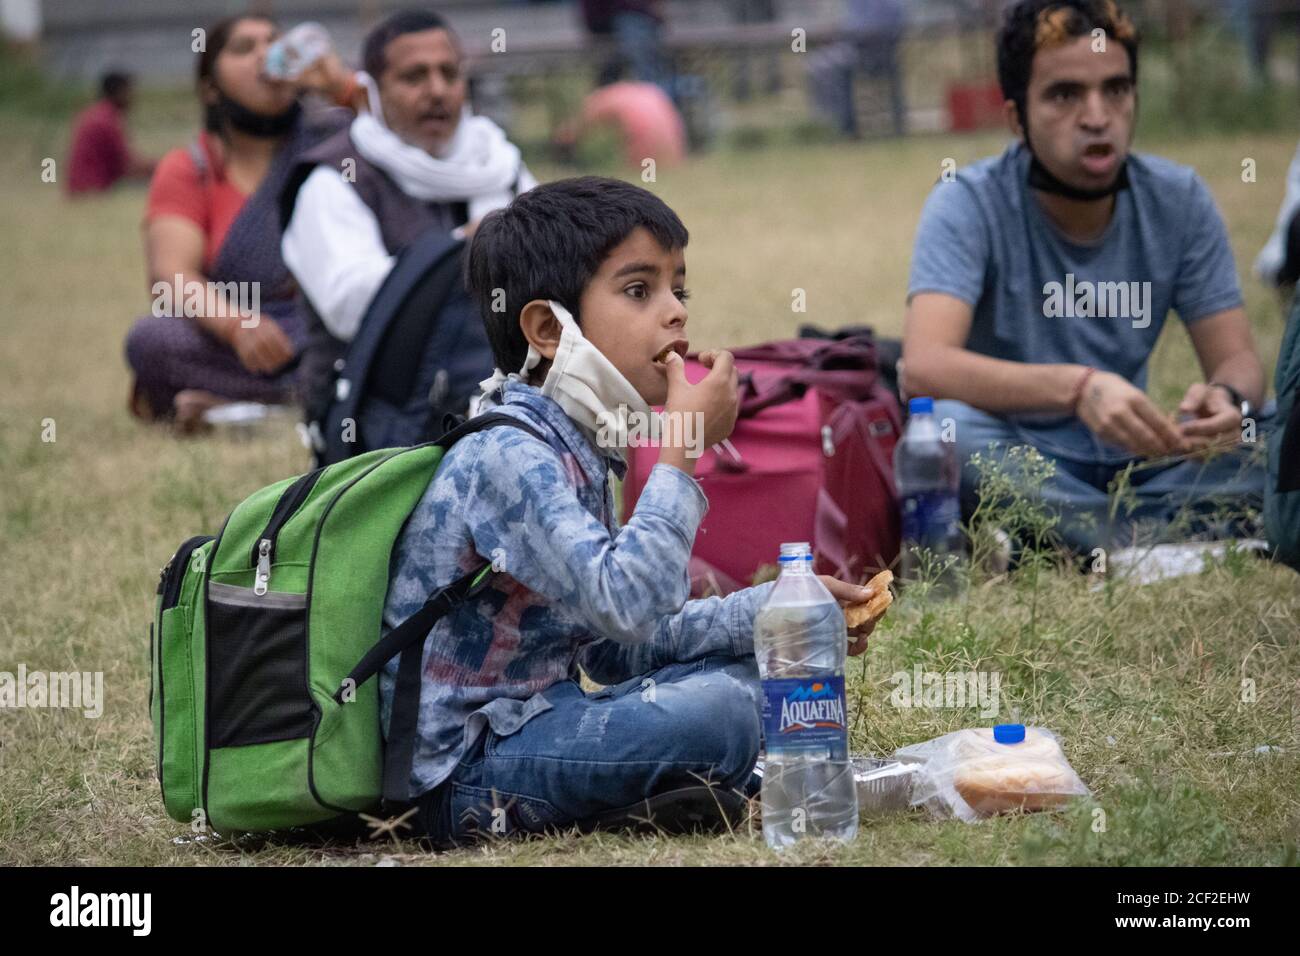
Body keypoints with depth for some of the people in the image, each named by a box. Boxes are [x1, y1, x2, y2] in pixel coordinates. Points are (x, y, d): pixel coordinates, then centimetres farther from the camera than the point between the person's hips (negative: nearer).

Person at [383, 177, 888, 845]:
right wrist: (682, 451, -24)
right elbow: (625, 604, -32)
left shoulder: (579, 448, 11)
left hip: (532, 718, 10)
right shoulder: (507, 457, -20)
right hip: (463, 771, -10)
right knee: (716, 709, -25)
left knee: (741, 673, 17)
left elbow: (618, 645, 15)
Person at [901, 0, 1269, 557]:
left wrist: (1229, 400, -28)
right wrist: (1077, 387, -43)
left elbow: (1235, 358, -2)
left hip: (1132, 461, 3)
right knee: (949, 428, -36)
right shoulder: (969, 204, -13)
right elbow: (924, 366, -28)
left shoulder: (1178, 201, 0)